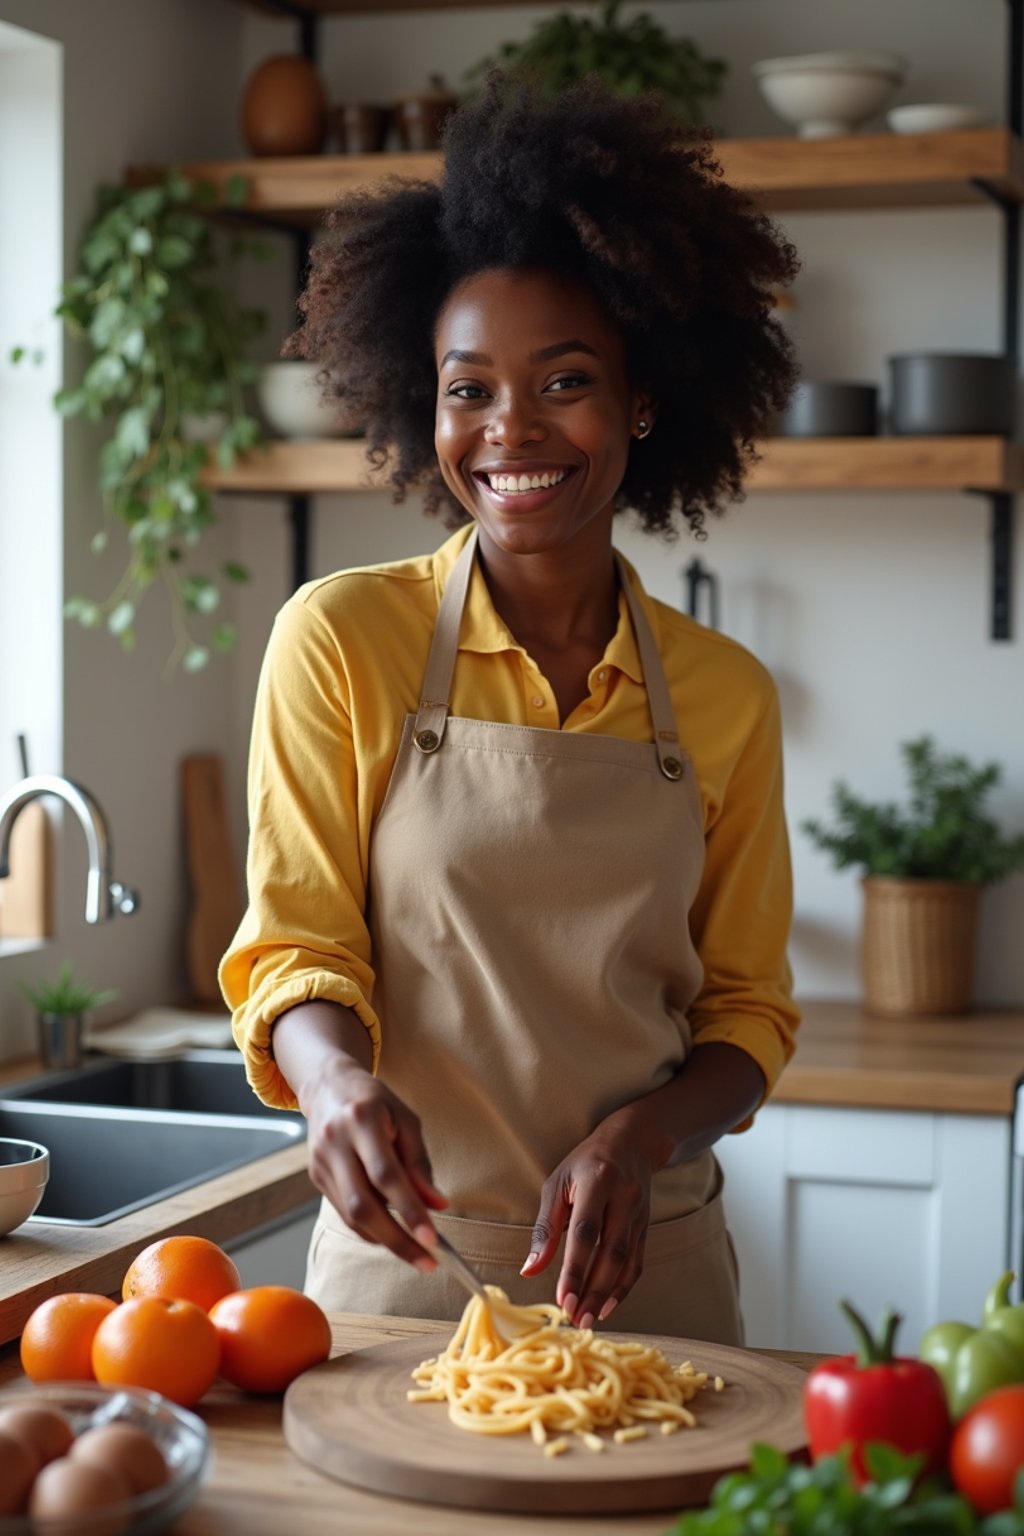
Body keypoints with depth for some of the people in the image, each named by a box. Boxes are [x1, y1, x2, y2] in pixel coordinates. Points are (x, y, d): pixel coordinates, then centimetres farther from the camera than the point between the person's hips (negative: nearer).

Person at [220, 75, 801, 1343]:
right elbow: (292, 949, -6)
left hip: (649, 1273, 2)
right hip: (405, 1257, -2)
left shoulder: (726, 695, 1)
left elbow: (746, 1009, 6)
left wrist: (638, 1136, -14)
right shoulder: (342, 640, -6)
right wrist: (339, 1084, -27)